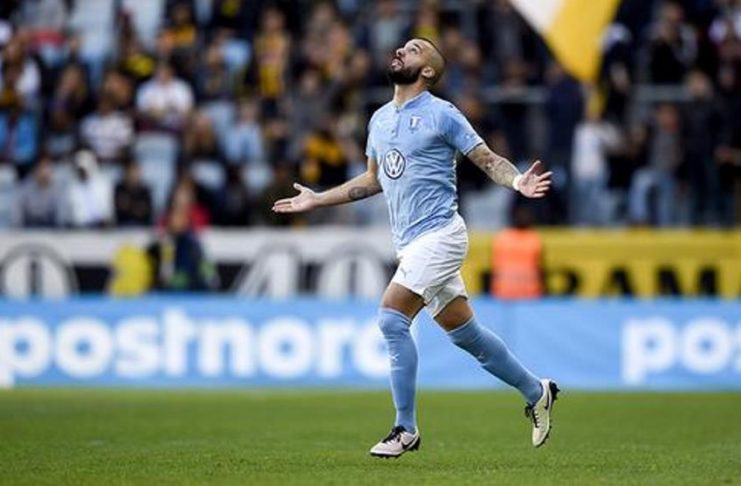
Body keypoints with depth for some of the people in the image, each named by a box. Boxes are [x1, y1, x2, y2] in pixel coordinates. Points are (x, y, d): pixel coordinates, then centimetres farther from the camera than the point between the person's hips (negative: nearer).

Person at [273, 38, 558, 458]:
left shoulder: (441, 114, -7)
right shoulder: (380, 119, 15)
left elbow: (488, 159, -6)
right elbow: (373, 180, 27)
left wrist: (518, 181, -26)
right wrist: (317, 200, 28)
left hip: (439, 233, -7)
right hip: (411, 242, 7)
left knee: (392, 317, -16)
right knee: (463, 331, 11)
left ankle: (406, 430, -9)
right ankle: (536, 391, 28)